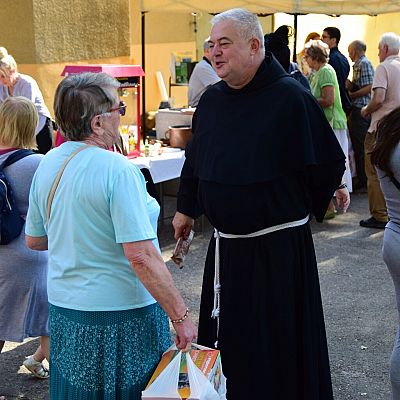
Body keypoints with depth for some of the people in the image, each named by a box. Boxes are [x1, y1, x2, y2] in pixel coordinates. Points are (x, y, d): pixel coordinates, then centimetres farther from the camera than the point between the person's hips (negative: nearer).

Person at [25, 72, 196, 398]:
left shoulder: (48, 164, 2)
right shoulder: (118, 170, -20)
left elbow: (33, 240, 13)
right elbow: (140, 256, -25)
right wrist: (180, 316, -19)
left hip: (64, 310, 7)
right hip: (119, 316, -7)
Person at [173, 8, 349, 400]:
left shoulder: (290, 97, -15)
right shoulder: (211, 100, 5)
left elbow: (326, 163, -7)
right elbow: (195, 160, 17)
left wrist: (318, 202, 7)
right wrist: (186, 209, 22)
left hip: (279, 246, -6)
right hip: (225, 245, 6)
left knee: (280, 342, 5)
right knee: (226, 335, 16)